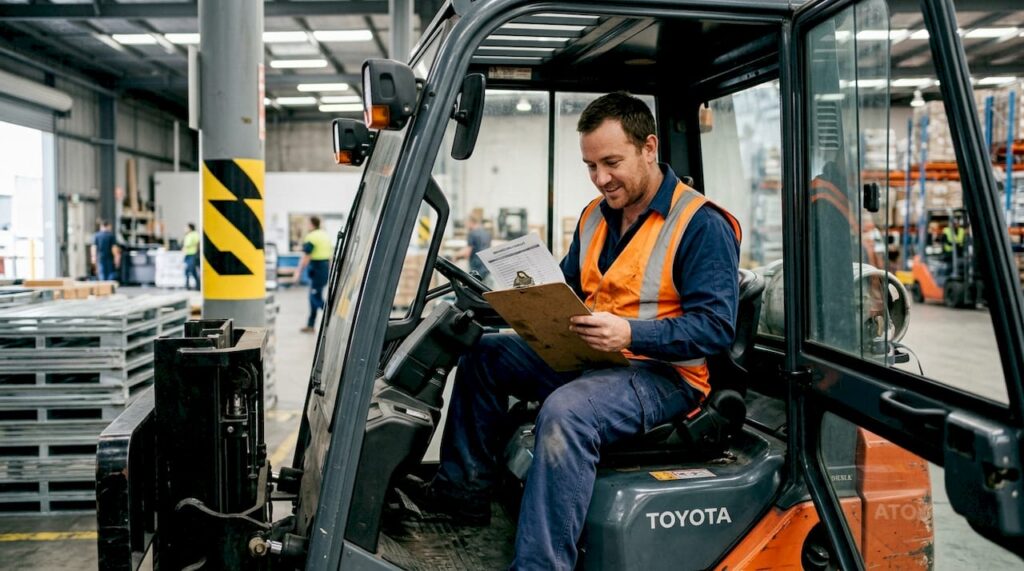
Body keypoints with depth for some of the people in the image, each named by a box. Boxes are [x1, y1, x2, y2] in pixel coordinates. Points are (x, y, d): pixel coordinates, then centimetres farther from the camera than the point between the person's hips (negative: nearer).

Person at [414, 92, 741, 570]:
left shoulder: (702, 225, -13)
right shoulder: (594, 216, 12)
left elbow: (715, 325, -19)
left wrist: (630, 333, -31)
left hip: (664, 374, -9)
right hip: (587, 356, 9)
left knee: (566, 411, -36)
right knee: (485, 354, 11)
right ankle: (466, 487, 15)